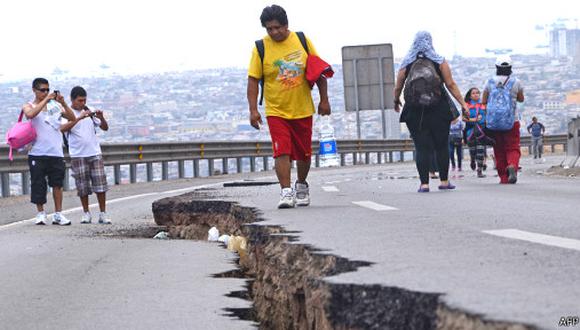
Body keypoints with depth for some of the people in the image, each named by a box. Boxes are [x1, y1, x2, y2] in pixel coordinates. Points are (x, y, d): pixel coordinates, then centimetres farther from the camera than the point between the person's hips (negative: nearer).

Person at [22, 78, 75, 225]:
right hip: (37, 152, -2)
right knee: (38, 184, -1)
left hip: (56, 152, 2)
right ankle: (40, 213, 10)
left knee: (57, 184, -1)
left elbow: (72, 117, 5)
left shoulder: (55, 105, 12)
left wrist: (63, 103, -8)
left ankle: (58, 214, 4)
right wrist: (46, 100, -20)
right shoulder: (29, 106, 4)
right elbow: (30, 114, -20)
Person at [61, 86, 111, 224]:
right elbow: (63, 128, -22)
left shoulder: (90, 111, 10)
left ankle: (103, 214, 3)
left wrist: (101, 118, -10)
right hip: (78, 155, -3)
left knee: (100, 184, -2)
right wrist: (80, 117, -30)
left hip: (95, 153, 3)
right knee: (83, 186, 1)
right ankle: (86, 213, 14)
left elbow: (105, 128, 11)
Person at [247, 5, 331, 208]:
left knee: (304, 153, 11)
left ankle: (301, 186, 34)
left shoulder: (301, 40, -2)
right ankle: (286, 192, -14)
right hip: (276, 111, -2)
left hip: (303, 110, 2)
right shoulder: (261, 48, -7)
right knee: (282, 152, -15)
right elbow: (253, 79, -5)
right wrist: (253, 109, -12)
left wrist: (324, 99, 4)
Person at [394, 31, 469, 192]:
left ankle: (424, 183, -6)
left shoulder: (406, 64, 3)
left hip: (415, 112, 0)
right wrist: (463, 103, 1)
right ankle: (444, 181, 13)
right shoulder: (440, 62, 2)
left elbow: (398, 87, 7)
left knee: (421, 147, 0)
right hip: (438, 111, 0)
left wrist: (396, 102, 26)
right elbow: (451, 85, -3)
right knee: (441, 146, 10)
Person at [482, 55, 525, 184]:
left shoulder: (490, 82, 0)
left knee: (499, 150, 9)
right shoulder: (516, 82, 0)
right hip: (512, 121, -1)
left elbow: (483, 101, 2)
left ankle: (503, 177, 6)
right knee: (513, 148, 3)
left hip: (493, 122, 1)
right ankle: (512, 165, -26)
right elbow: (521, 99, 15)